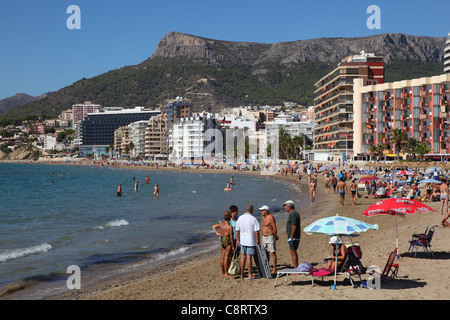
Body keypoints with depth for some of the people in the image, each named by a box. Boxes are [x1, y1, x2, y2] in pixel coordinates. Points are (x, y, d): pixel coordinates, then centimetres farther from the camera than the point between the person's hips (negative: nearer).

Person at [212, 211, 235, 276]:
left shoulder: (221, 224, 3)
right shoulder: (230, 227, -17)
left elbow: (213, 226, 21)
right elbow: (231, 237, -15)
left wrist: (217, 233, 14)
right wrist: (233, 246, -7)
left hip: (222, 241, 7)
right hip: (228, 242, -7)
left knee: (222, 257, 12)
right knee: (227, 258, -4)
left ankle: (222, 271, 21)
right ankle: (226, 273, -1)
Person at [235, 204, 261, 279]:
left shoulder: (240, 218, 2)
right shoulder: (253, 219, -12)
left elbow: (237, 231, 6)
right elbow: (256, 232, -14)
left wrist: (237, 240, 16)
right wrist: (258, 241, -3)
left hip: (242, 241, 5)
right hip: (251, 241, -5)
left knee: (243, 256, 13)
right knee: (249, 257, -3)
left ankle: (242, 274, 19)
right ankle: (250, 275, 2)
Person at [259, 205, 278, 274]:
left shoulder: (271, 217, -14)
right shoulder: (264, 217, 12)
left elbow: (274, 228, -12)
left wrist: (275, 236, -4)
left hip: (270, 237, -8)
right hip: (264, 237, 8)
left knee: (273, 253, -6)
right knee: (265, 253, 10)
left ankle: (274, 268, -4)